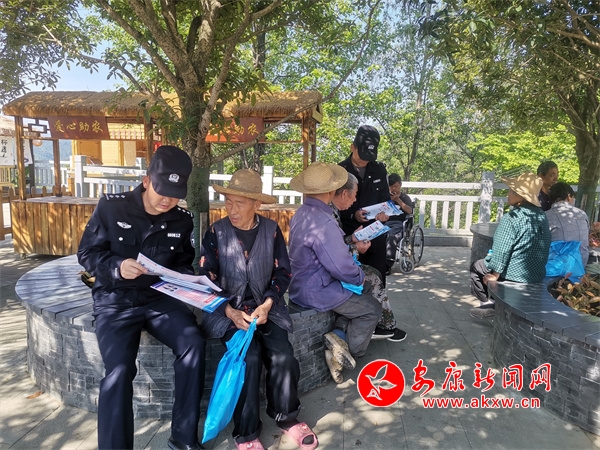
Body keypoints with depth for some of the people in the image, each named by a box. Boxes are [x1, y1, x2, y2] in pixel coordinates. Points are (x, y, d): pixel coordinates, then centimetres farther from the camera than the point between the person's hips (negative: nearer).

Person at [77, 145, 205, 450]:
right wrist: (117, 266, -22)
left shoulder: (182, 221, 2)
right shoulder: (111, 207, -6)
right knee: (119, 369, -26)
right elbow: (86, 254, -3)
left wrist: (186, 280, -8)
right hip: (114, 301, -2)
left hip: (160, 298, 2)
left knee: (193, 344, -22)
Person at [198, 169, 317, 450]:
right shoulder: (216, 232, -3)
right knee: (250, 356, -25)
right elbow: (207, 280, -4)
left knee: (282, 354, -20)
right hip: (228, 310, -1)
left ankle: (285, 416, 8)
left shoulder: (271, 230, 1)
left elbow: (282, 273, 3)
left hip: (265, 306, 2)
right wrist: (231, 312, -17)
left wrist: (266, 305, -13)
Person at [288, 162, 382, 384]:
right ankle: (351, 349, 19)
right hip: (317, 292, -9)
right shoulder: (323, 222, -30)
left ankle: (339, 337, 14)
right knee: (371, 309, 10)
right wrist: (360, 277, -9)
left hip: (304, 283, 9)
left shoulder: (301, 214, 2)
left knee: (364, 291, 21)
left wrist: (349, 247, 3)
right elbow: (342, 267, -28)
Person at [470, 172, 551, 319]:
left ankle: (488, 303, 16)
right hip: (538, 274, 7)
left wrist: (495, 274, -8)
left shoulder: (511, 218, -20)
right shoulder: (542, 215, 3)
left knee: (476, 266, 16)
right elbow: (544, 247, 10)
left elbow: (501, 250, -19)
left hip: (516, 273, -7)